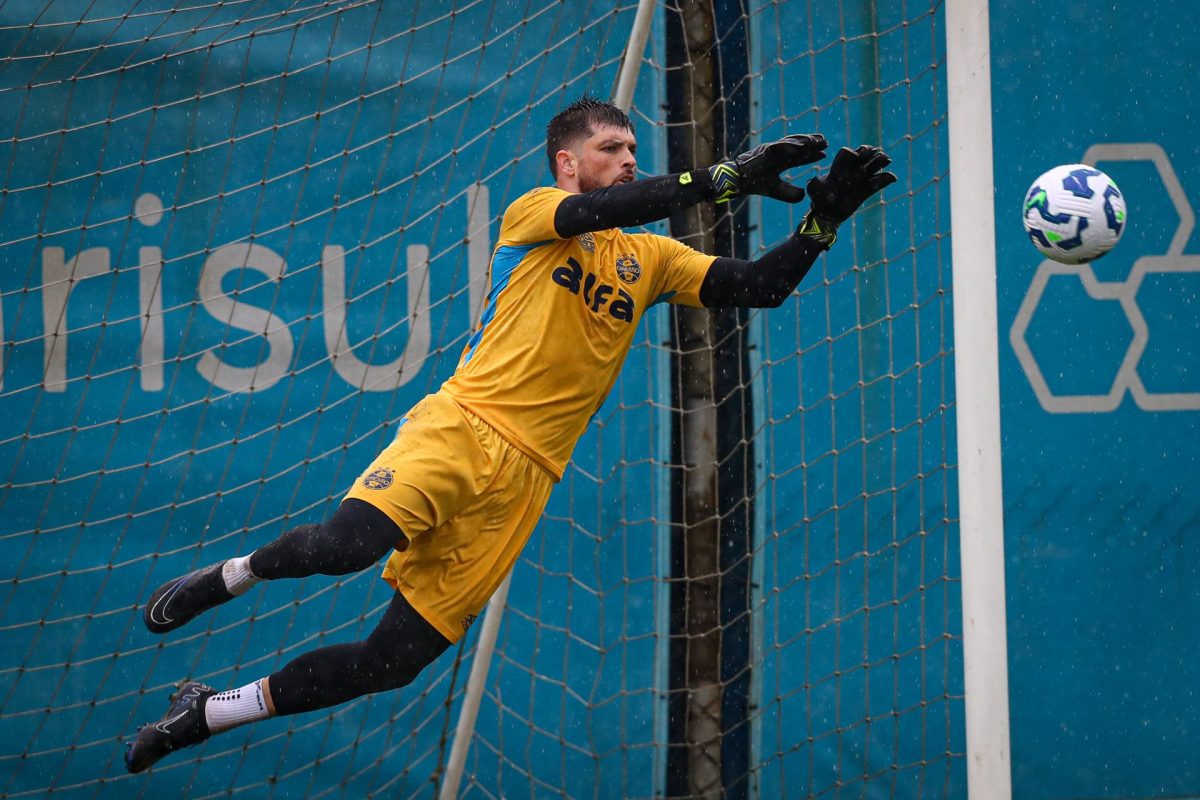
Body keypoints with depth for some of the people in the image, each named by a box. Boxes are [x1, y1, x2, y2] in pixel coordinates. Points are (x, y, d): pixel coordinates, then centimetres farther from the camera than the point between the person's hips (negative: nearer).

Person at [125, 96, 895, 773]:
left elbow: (762, 286, 11)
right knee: (352, 541, -34)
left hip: (526, 475, 4)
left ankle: (211, 713, 11)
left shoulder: (652, 259, 18)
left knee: (396, 660, -4)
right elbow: (600, 209, -17)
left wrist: (823, 220, -5)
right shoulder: (533, 214, 5)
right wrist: (730, 176, -23)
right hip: (458, 428, -4)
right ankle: (231, 575, -1)